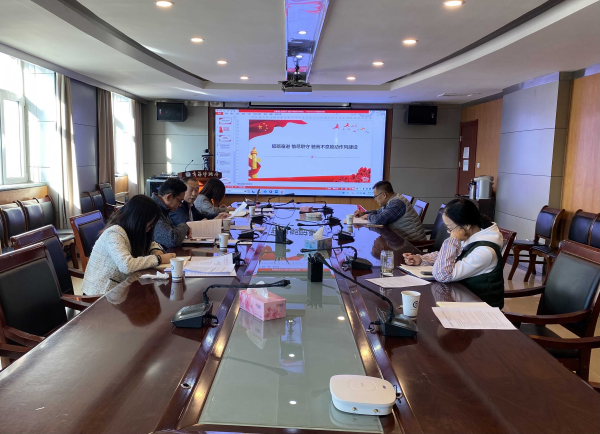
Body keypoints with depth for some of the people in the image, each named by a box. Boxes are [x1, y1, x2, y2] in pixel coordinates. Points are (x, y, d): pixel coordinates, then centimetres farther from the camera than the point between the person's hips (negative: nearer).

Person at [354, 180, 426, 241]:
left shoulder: (396, 203, -21)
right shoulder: (392, 200, 9)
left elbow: (378, 220, -28)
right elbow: (380, 212, 28)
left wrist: (368, 216, -7)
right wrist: (363, 213, 14)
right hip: (403, 238, 9)